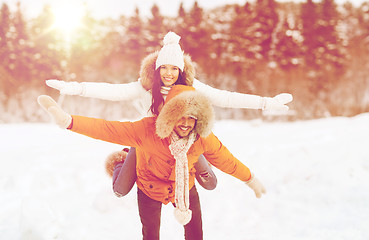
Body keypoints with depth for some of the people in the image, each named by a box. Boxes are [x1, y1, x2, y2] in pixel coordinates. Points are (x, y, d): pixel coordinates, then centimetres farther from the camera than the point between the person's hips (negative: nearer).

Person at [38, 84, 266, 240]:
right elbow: (108, 129, -42)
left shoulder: (203, 138, -26)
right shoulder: (147, 131, -35)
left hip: (185, 187, 2)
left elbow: (223, 158, -10)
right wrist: (69, 121, -57)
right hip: (151, 189, -2)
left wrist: (250, 178, 2)